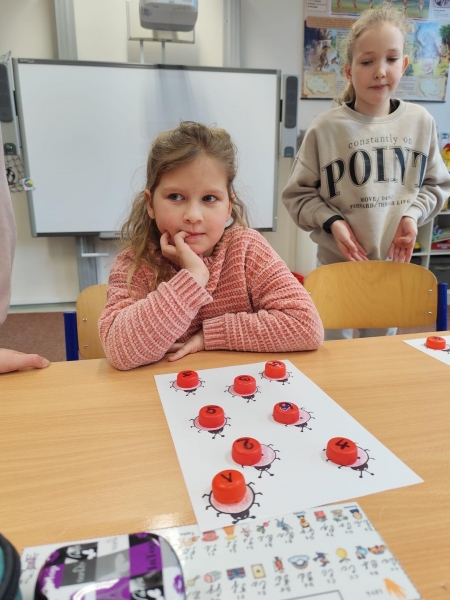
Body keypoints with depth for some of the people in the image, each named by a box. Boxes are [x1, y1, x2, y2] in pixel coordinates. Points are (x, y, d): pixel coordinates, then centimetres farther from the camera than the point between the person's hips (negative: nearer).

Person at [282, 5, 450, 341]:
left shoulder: (420, 122, 0)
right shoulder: (326, 128, -11)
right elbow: (298, 193, -5)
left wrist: (412, 215, -8)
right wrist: (331, 222, -19)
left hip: (394, 262, 3)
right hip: (338, 263, -3)